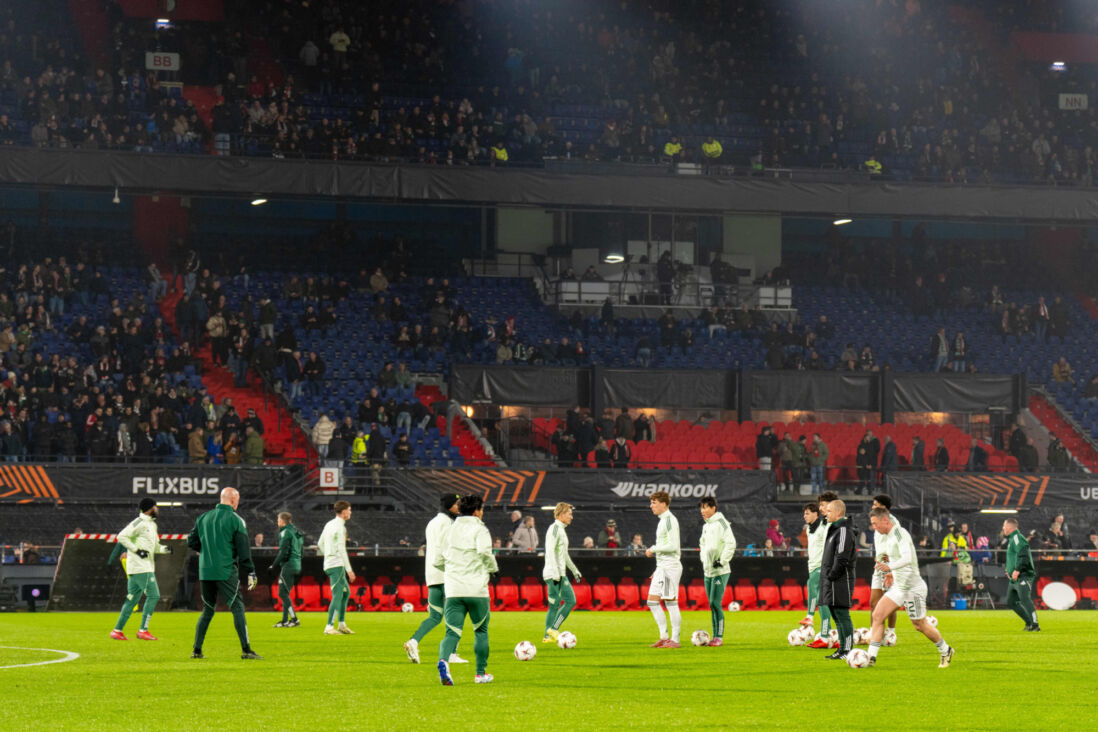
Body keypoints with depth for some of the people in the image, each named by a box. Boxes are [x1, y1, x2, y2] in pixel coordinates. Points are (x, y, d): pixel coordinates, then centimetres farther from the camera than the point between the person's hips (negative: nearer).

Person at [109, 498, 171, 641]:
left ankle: (117, 630, 13)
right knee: (153, 595, -11)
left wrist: (164, 549, 6)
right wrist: (137, 550, -21)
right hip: (140, 567, -10)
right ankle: (143, 630, -9)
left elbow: (155, 546, 27)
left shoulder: (152, 524, 20)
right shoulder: (140, 523, -11)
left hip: (146, 567, 10)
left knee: (132, 599, 10)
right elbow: (121, 536, -17)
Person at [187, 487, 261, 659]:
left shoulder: (203, 518, 10)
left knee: (207, 610, 15)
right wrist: (251, 573, -4)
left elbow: (191, 542, 13)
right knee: (237, 608, -2)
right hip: (226, 572, -5)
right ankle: (246, 650, -9)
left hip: (205, 572, 5)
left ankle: (197, 650, 12)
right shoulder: (235, 520, -5)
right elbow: (243, 550, -6)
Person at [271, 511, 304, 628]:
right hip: (297, 565, 9)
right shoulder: (297, 532, 17)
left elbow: (283, 552, -16)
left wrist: (275, 565, -10)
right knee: (284, 593, 13)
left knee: (283, 593, -7)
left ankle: (294, 619, -13)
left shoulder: (285, 532, -9)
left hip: (288, 565, -9)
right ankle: (285, 620, 10)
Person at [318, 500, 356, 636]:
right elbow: (341, 549, -17)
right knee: (337, 596, -11)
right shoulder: (340, 527, -13)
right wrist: (349, 569, -17)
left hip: (329, 564, 10)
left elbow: (320, 545, 21)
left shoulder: (329, 525, 15)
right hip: (336, 565, -10)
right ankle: (329, 627, -14)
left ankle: (342, 624, 19)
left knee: (346, 592, 18)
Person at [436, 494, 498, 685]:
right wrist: (493, 568, -2)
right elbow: (484, 552, -21)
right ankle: (481, 673, 20)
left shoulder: (450, 529, 12)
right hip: (476, 589, -3)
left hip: (452, 590, 3)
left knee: (452, 632, -2)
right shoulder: (479, 529, -4)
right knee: (481, 631, 15)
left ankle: (443, 660, -31)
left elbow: (438, 561, 13)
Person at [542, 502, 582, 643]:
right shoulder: (555, 528, -10)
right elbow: (550, 551, -19)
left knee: (554, 605, 8)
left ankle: (548, 636, 7)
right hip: (554, 573, -10)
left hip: (558, 574, 10)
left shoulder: (561, 529, 21)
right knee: (570, 601, -10)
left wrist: (574, 570, 32)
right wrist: (556, 573, -23)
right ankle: (554, 629, -11)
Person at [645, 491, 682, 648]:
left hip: (670, 567, -10)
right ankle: (664, 637, 10)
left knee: (671, 602, -7)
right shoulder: (664, 520, 18)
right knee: (652, 601, 8)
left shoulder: (669, 520, -12)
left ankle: (675, 640, -3)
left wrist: (653, 549, -10)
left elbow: (672, 546, -20)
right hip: (662, 567, 10)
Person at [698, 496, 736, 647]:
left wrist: (722, 561, -18)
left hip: (720, 571, -8)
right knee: (712, 605, 8)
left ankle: (719, 637, -9)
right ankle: (715, 636, 12)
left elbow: (731, 543, -17)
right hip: (708, 572, 8)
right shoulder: (706, 526, 15)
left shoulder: (721, 523, -11)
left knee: (715, 603, -13)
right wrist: (702, 560, 16)